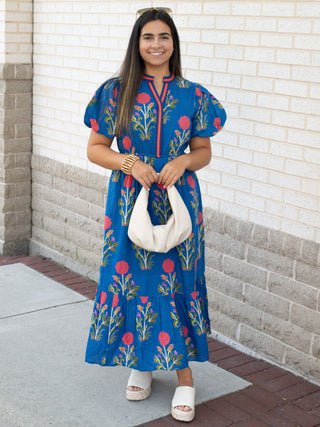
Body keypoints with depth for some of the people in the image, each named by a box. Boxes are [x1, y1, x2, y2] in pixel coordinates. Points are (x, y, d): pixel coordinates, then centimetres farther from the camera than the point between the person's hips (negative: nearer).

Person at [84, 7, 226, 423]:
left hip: (178, 201, 0)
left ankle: (184, 375, 13)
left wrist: (183, 161, -13)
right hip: (129, 201, 0)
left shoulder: (193, 96, 2)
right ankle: (140, 364, 27)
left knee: (176, 281, 2)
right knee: (130, 279, 6)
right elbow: (95, 148, 2)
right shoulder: (116, 91, 0)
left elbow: (203, 151, 9)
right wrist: (129, 161, -15)